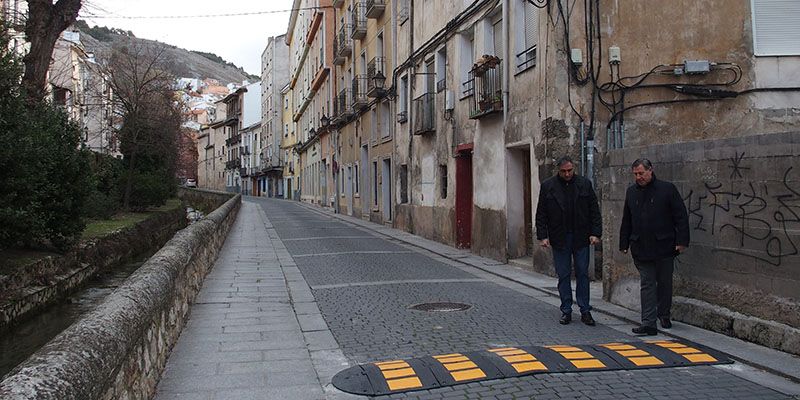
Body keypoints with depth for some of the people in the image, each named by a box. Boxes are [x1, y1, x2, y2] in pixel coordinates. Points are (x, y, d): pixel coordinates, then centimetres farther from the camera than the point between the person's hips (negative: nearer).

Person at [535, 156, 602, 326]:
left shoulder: (585, 184, 3)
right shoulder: (548, 186, 1)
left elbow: (594, 211, 4)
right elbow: (541, 214, 2)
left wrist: (596, 233, -4)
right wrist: (543, 236, -5)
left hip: (581, 237, 0)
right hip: (559, 239, 0)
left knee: (582, 274, 4)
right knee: (563, 275, 6)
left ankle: (585, 311, 11)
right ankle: (566, 311, 14)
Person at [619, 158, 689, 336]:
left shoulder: (667, 189, -3)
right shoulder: (631, 192, 9)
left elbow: (681, 216, -4)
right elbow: (626, 221, 16)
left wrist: (681, 241, -10)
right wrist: (624, 244, 14)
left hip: (664, 247, -2)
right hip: (641, 249, 3)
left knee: (664, 283, 11)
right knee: (647, 285, 0)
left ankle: (664, 315, 30)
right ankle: (649, 323, -2)